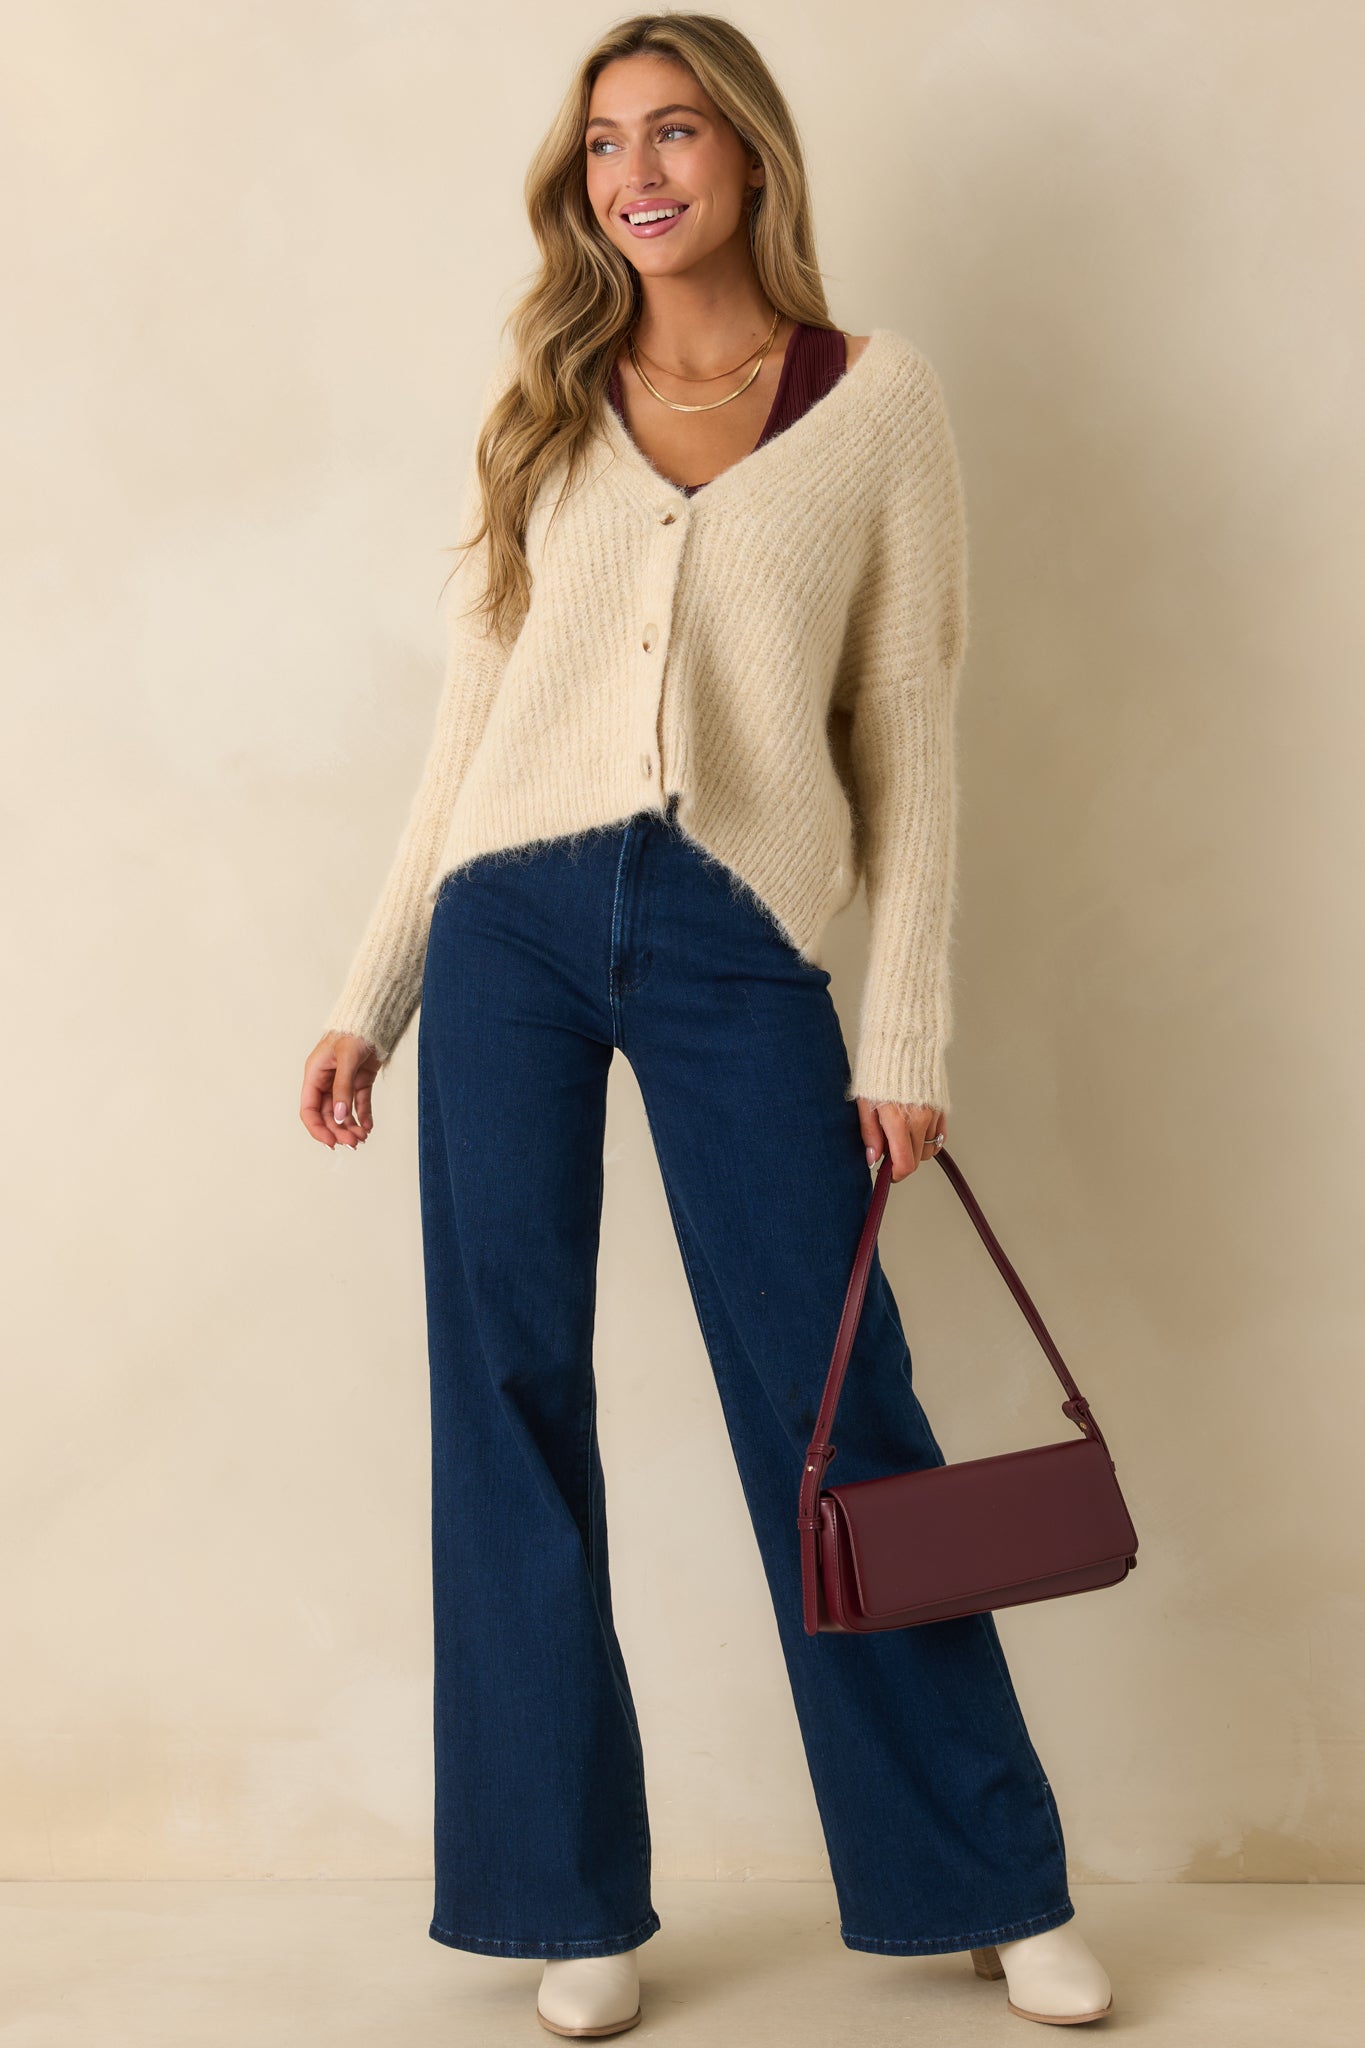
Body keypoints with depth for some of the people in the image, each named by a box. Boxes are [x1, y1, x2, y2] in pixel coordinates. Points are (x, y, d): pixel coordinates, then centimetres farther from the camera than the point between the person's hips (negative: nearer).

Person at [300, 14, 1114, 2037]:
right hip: (512, 922, 3)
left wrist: (905, 1035, -3)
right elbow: (471, 716, 14)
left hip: (734, 944, -2)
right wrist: (370, 995, 10)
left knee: (835, 1408, 0)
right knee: (511, 1403, 3)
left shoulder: (876, 397, 5)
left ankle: (989, 1886, 17)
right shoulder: (541, 407, 12)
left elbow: (910, 733, 3)